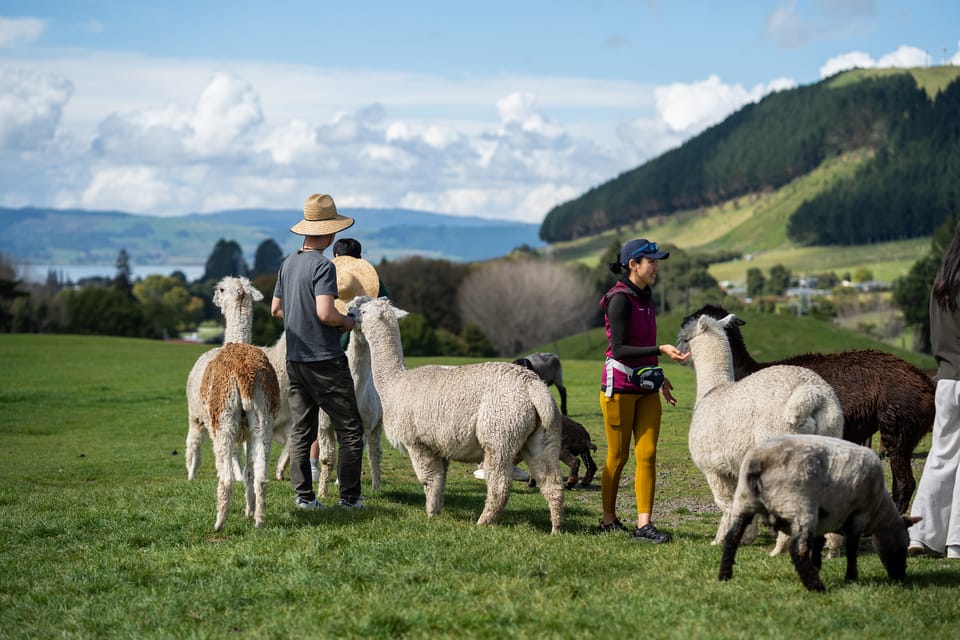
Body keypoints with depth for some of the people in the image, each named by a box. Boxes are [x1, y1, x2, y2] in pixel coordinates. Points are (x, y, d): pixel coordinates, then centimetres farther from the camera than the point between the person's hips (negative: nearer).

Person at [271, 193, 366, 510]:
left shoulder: (288, 263, 9)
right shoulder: (323, 265, -16)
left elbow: (276, 309, 17)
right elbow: (325, 313, -25)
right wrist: (347, 321, -6)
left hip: (295, 359, 8)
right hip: (325, 360, -8)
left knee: (300, 431, 11)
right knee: (350, 430, 1)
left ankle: (303, 495, 11)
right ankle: (349, 496, 1)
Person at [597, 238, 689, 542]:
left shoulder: (644, 297, 11)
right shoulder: (620, 299, -14)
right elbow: (619, 350, -20)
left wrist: (659, 378, 22)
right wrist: (661, 350, -25)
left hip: (646, 389, 7)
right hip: (619, 387, -7)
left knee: (647, 455, -2)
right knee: (618, 457, 4)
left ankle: (643, 524, -4)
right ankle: (609, 521, 17)